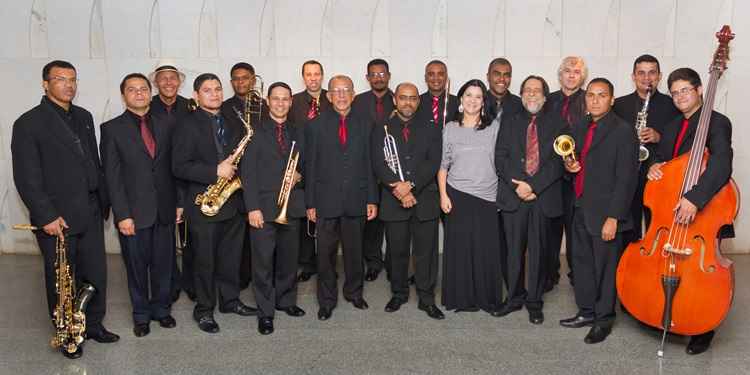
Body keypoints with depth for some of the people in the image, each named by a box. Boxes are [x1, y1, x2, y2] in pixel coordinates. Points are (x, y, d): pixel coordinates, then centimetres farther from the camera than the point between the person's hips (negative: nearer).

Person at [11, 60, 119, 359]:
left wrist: (103, 202, 11)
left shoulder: (84, 117, 11)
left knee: (96, 275, 11)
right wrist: (46, 216, -16)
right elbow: (26, 177, -11)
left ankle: (94, 324, 30)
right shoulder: (28, 123, -7)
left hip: (91, 214, 5)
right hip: (56, 219, -5)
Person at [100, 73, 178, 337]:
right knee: (137, 266, 9)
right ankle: (141, 314, 27)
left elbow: (174, 167, 9)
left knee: (163, 264, 11)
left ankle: (161, 308, 30)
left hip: (165, 210, 3)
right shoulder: (112, 129, -2)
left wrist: (179, 203, 4)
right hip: (134, 212, -2)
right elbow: (112, 176, -6)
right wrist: (122, 215, -11)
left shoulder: (166, 125, 7)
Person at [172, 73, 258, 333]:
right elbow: (179, 167, -14)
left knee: (231, 256, 15)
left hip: (234, 201, 5)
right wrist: (215, 172, -22)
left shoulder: (233, 122, 10)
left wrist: (234, 167, -2)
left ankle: (230, 300, 32)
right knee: (206, 260, 6)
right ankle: (204, 310, 20)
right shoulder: (188, 125, -8)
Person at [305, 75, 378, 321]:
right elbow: (310, 166, 0)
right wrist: (310, 203, -2)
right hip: (326, 200, -1)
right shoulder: (316, 125, 1)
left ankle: (354, 292, 33)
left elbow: (370, 164, 5)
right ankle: (327, 300, 22)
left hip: (356, 199, 1)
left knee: (354, 250, 13)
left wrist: (372, 199, 1)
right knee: (326, 253, 7)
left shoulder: (364, 125, 5)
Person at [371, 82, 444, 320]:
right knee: (397, 251, 10)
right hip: (393, 202, 0)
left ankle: (427, 299, 15)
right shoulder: (382, 130, 7)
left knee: (426, 251, 3)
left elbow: (433, 162, -4)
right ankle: (398, 293, 27)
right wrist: (399, 189, -17)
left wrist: (411, 184, -17)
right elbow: (378, 165, -4)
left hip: (425, 200, 0)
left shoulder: (430, 129, 8)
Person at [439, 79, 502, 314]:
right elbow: (442, 165, 6)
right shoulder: (450, 128, 5)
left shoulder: (494, 127, 5)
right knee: (459, 246, 4)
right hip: (457, 195, 0)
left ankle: (487, 297, 19)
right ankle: (461, 297, 17)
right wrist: (443, 195, -2)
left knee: (486, 248, 3)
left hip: (486, 197, 0)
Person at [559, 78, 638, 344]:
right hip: (581, 210, 7)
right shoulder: (580, 129, 12)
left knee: (605, 268, 5)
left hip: (605, 213, -7)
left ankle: (604, 319, 21)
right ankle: (587, 312, 32)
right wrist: (569, 166, 0)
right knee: (582, 264, 16)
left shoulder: (623, 131, -11)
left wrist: (613, 217, -19)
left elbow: (625, 179, -15)